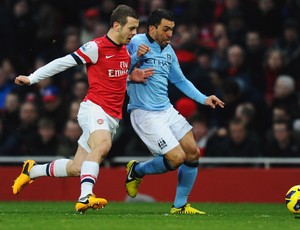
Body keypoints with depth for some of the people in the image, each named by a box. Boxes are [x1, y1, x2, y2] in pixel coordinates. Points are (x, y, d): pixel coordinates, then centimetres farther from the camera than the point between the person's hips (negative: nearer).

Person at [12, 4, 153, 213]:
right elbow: (63, 62, -5)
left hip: (113, 118, 7)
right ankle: (85, 197, -46)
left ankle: (31, 170, 28)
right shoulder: (97, 47, -10)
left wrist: (133, 77, 8)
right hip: (94, 108, -7)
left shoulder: (126, 49, 14)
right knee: (102, 145, -37)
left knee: (76, 169, 5)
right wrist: (31, 78, -3)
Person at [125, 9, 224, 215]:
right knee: (177, 157, -15)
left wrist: (204, 99, 16)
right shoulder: (136, 42, -12)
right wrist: (136, 57, -29)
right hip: (145, 113, -8)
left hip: (167, 110, 8)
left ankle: (180, 205, 16)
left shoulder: (168, 51, 12)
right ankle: (137, 170, 13)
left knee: (193, 153, 3)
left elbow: (180, 80, 24)